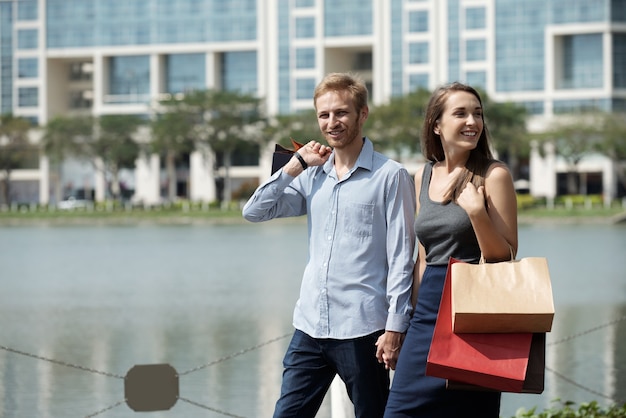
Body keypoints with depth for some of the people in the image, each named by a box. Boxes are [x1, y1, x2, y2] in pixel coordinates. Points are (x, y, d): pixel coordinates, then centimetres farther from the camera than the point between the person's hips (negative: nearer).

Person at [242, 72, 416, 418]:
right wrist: (296, 164, 3)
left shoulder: (390, 176, -4)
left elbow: (401, 258, -7)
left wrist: (395, 327, -12)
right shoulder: (313, 176, 13)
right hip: (310, 327, 5)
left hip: (362, 329, -5)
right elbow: (254, 211, 8)